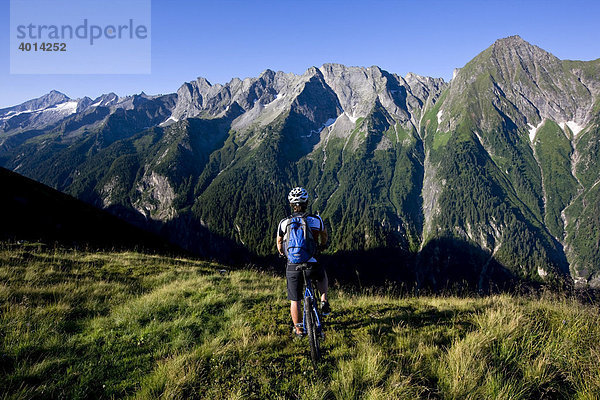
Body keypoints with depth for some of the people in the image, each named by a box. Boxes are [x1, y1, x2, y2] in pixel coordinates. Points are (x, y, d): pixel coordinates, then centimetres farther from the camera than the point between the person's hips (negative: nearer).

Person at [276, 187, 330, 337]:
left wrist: (282, 253, 40)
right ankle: (324, 301, 21)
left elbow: (279, 242, 18)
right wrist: (321, 246, 43)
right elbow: (324, 237, 21)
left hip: (293, 267, 0)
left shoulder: (284, 222, 0)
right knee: (322, 276, 35)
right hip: (312, 266, 0)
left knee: (294, 300, 18)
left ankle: (298, 330, 32)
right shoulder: (316, 219, 0)